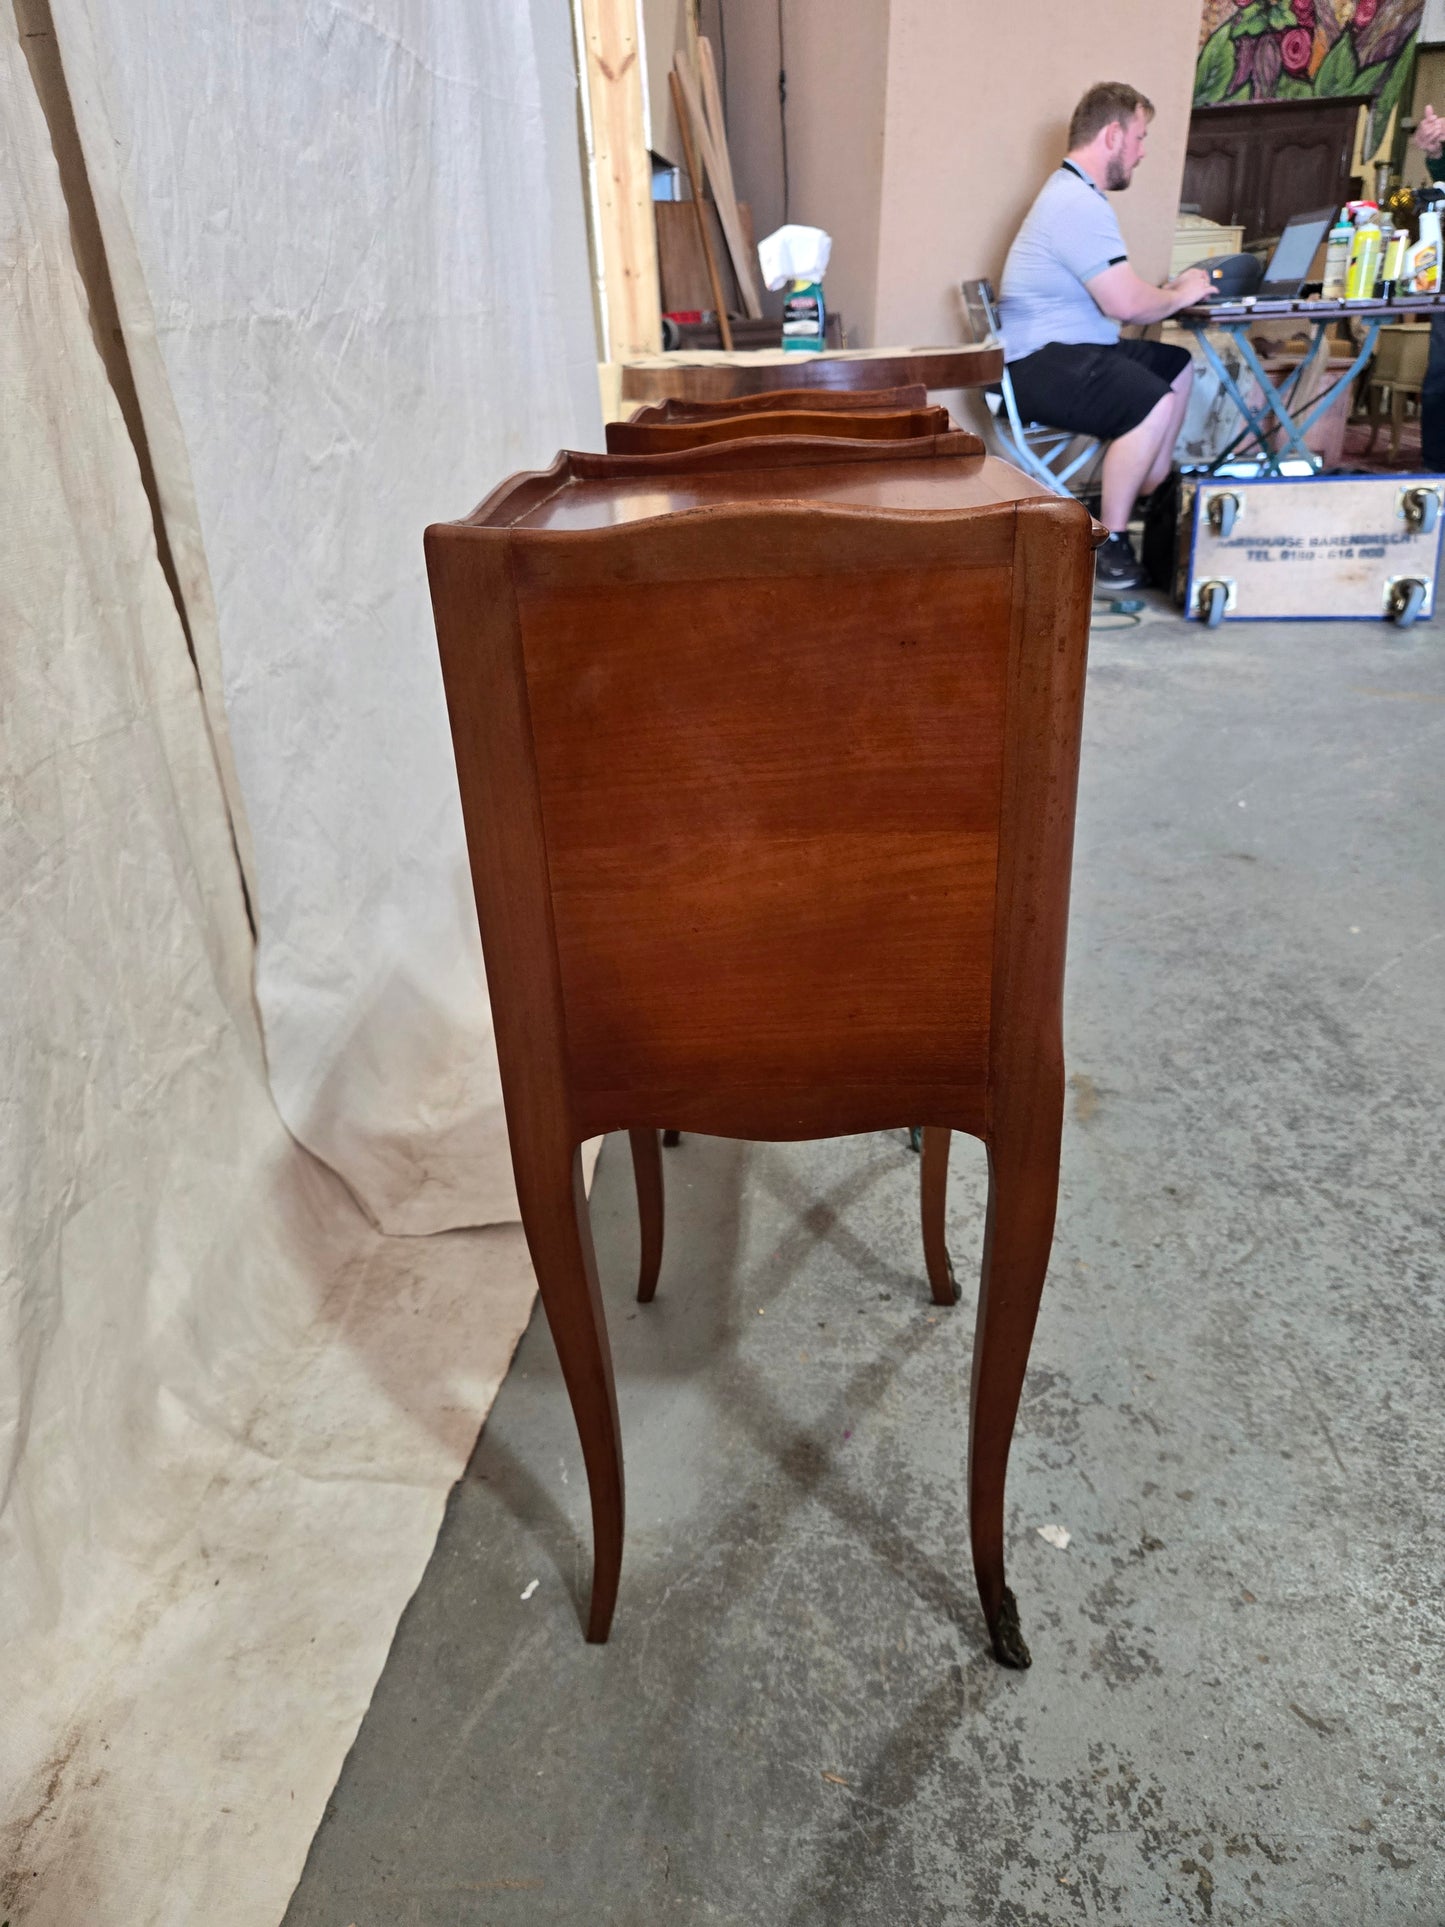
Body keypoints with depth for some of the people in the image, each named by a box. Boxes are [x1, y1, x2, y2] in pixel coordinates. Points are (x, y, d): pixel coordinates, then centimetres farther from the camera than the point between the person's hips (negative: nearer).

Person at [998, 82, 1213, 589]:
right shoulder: (1080, 204, -16)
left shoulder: (1072, 191, 19)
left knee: (1177, 365, 18)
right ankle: (1109, 544, -21)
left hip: (1068, 349, 11)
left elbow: (1115, 293, 22)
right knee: (1153, 400, -28)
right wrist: (1180, 295, -4)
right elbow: (1125, 303, -21)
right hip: (1040, 365, -11)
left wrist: (1170, 290, 9)